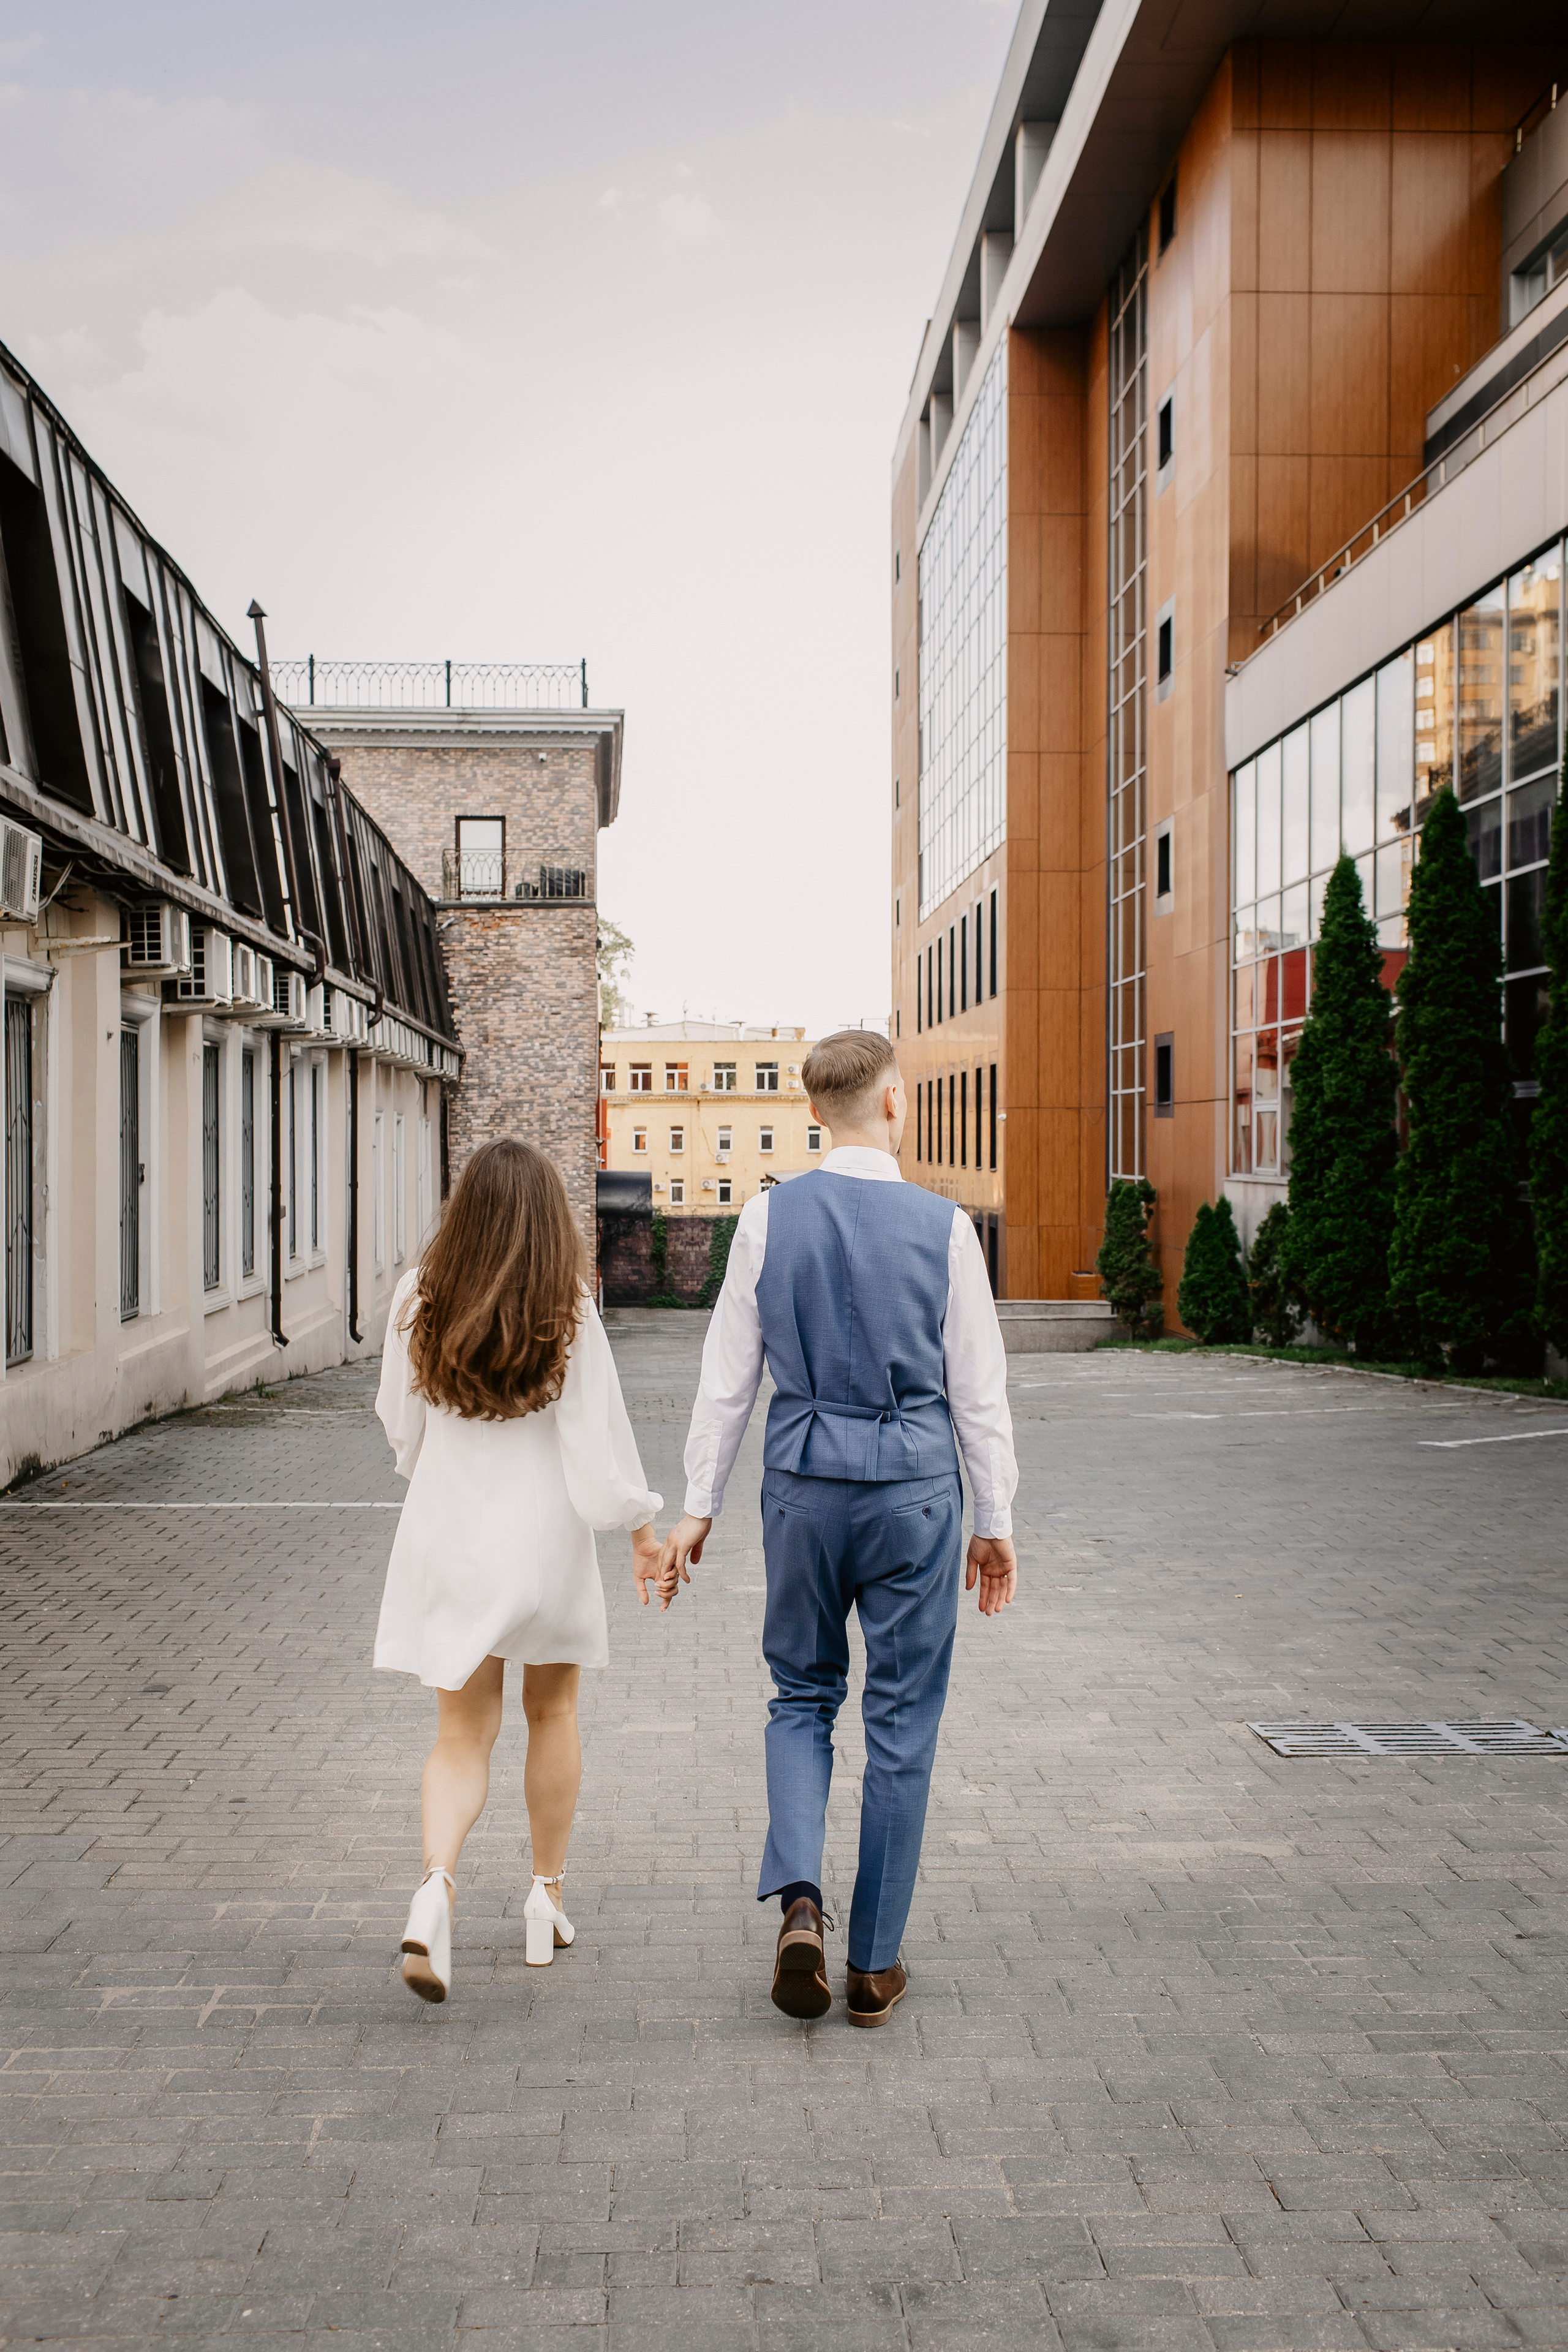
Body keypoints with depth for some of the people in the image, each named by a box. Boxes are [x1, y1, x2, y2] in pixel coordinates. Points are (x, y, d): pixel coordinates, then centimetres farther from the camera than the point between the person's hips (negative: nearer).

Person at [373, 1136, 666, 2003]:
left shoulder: (418, 1300, -4)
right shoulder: (566, 1314, -13)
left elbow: (400, 1420, 8)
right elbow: (600, 1434, -11)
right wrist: (643, 1526, 0)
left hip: (447, 1535, 2)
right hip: (543, 1538, -1)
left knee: (463, 1734, 7)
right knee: (553, 1714, 19)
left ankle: (435, 1883, -18)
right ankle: (546, 1899, 28)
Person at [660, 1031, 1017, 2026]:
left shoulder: (769, 1218, -3)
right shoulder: (943, 1225, -6)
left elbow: (728, 1376, 1)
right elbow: (980, 1390, -2)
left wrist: (699, 1505, 8)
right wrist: (997, 1522, 7)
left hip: (803, 1489, 2)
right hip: (914, 1491, -1)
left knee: (802, 1697, 18)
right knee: (902, 1722, 9)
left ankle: (799, 1899, -3)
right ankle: (877, 1963, 16)